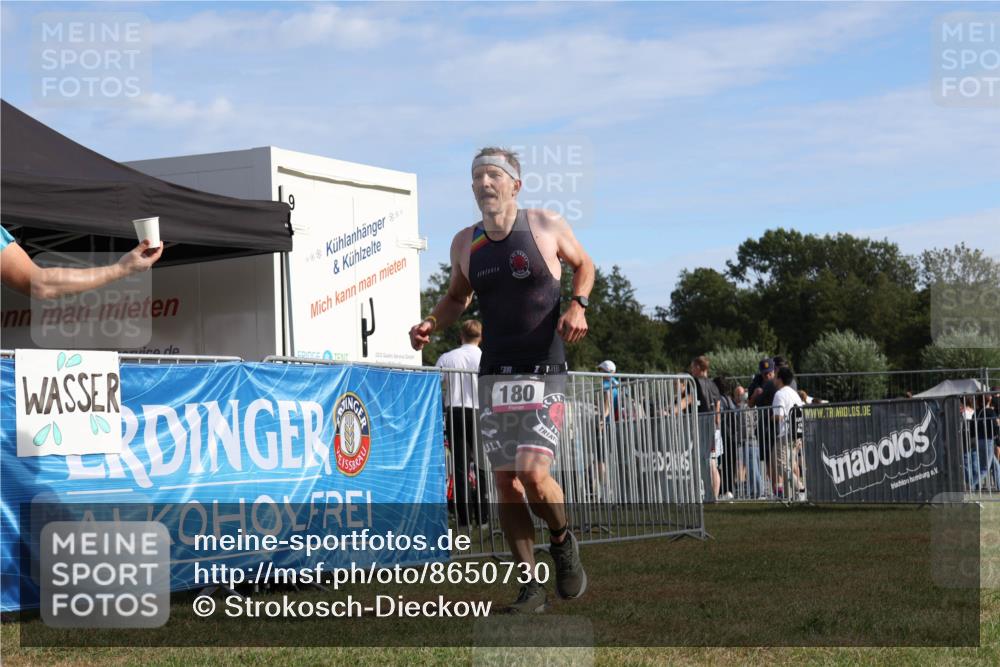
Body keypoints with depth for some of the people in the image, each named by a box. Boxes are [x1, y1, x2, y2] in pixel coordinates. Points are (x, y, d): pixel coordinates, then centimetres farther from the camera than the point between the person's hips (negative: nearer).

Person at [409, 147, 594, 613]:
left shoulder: (547, 227, -4)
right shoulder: (465, 244, 5)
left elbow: (583, 265, 12)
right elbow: (457, 296, 21)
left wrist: (578, 304, -6)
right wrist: (432, 323, 2)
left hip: (543, 371, -4)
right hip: (494, 376, 4)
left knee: (532, 474, -18)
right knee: (506, 485, 1)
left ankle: (563, 541, 14)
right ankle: (531, 587, 12)